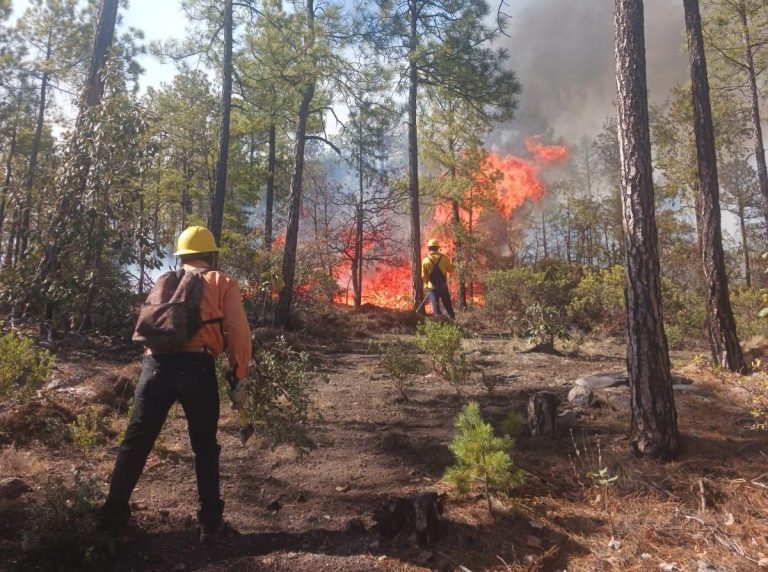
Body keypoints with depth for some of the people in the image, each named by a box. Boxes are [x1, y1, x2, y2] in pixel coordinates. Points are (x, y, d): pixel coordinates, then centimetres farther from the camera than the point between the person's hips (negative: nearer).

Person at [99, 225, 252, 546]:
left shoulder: (164, 282, 22)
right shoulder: (223, 283, 11)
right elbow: (238, 332, 4)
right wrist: (239, 372, 14)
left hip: (156, 364, 3)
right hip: (197, 368, -3)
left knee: (136, 441, 16)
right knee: (205, 447, 10)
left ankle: (114, 513, 24)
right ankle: (209, 523, 14)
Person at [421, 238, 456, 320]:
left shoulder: (425, 260, -4)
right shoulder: (444, 258, -4)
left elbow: (424, 276, -2)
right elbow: (451, 269, 0)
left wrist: (426, 286, 11)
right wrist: (452, 265, 21)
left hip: (432, 287, -1)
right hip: (443, 286, 1)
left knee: (435, 304, 2)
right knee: (448, 305, 15)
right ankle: (452, 318, 21)